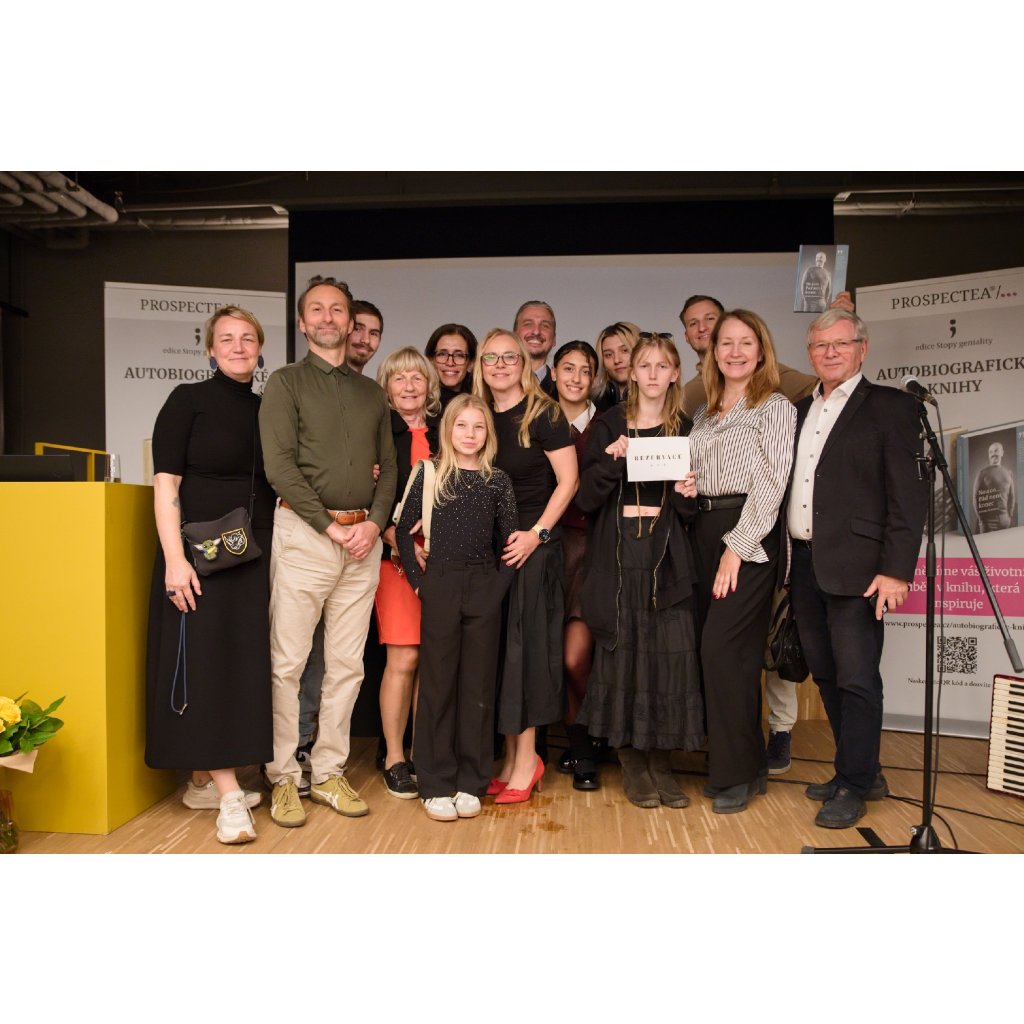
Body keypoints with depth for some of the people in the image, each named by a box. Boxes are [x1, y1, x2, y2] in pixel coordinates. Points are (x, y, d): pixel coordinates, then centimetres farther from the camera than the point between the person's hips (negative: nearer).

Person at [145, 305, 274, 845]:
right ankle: (229, 796, 0)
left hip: (255, 555, 5)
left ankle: (203, 779, 22)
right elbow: (166, 482, -8)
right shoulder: (188, 400, -2)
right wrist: (174, 559, -17)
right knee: (206, 662, -5)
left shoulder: (267, 409, 12)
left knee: (244, 664, 6)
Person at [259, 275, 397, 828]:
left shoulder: (371, 392, 18)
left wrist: (374, 523, -2)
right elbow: (279, 465, -7)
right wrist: (330, 526, -11)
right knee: (287, 662, -3)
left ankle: (329, 771, 18)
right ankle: (283, 777, 10)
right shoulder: (286, 382, 3)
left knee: (347, 664, 7)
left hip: (363, 539, 4)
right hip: (304, 532, -4)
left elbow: (388, 466, 14)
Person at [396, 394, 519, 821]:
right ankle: (436, 784, 14)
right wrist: (418, 579, -3)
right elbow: (404, 530, 3)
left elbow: (510, 539, 7)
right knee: (438, 683, 4)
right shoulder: (430, 474, 2)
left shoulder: (497, 480, 5)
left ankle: (470, 782, 18)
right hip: (440, 586, -1)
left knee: (478, 684, 6)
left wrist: (501, 583, -3)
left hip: (484, 588, 1)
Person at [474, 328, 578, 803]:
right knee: (494, 647, 6)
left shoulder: (543, 414, -5)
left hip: (534, 545, -5)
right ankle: (510, 757, 18)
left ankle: (526, 759, 10)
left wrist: (536, 534, -14)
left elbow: (568, 480, -7)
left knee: (523, 645, -2)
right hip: (488, 546, 5)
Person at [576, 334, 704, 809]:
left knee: (670, 654, -3)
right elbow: (586, 498, -1)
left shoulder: (685, 430, 10)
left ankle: (661, 761, 13)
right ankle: (632, 764, 14)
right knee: (622, 651, 0)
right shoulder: (609, 425, 6)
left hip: (667, 555, 1)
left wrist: (688, 494, -10)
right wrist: (610, 461, -16)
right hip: (618, 554, -1)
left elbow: (693, 510, 12)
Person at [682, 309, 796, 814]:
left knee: (721, 648, -12)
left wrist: (737, 547, -16)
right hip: (703, 531, 6)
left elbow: (770, 484, -10)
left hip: (749, 535, -6)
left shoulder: (775, 407, -2)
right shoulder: (704, 413, 18)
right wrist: (685, 486, 1)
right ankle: (747, 764, 21)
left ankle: (736, 773, 3)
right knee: (731, 654, 8)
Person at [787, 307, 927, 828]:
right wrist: (788, 561, 6)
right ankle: (862, 773, 29)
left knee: (857, 679, -1)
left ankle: (854, 786, 14)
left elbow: (909, 494, -9)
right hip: (805, 564, 7)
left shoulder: (890, 407, -2)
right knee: (825, 675, 13)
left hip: (855, 566, -6)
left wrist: (896, 569, -15)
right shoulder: (801, 410, 16)